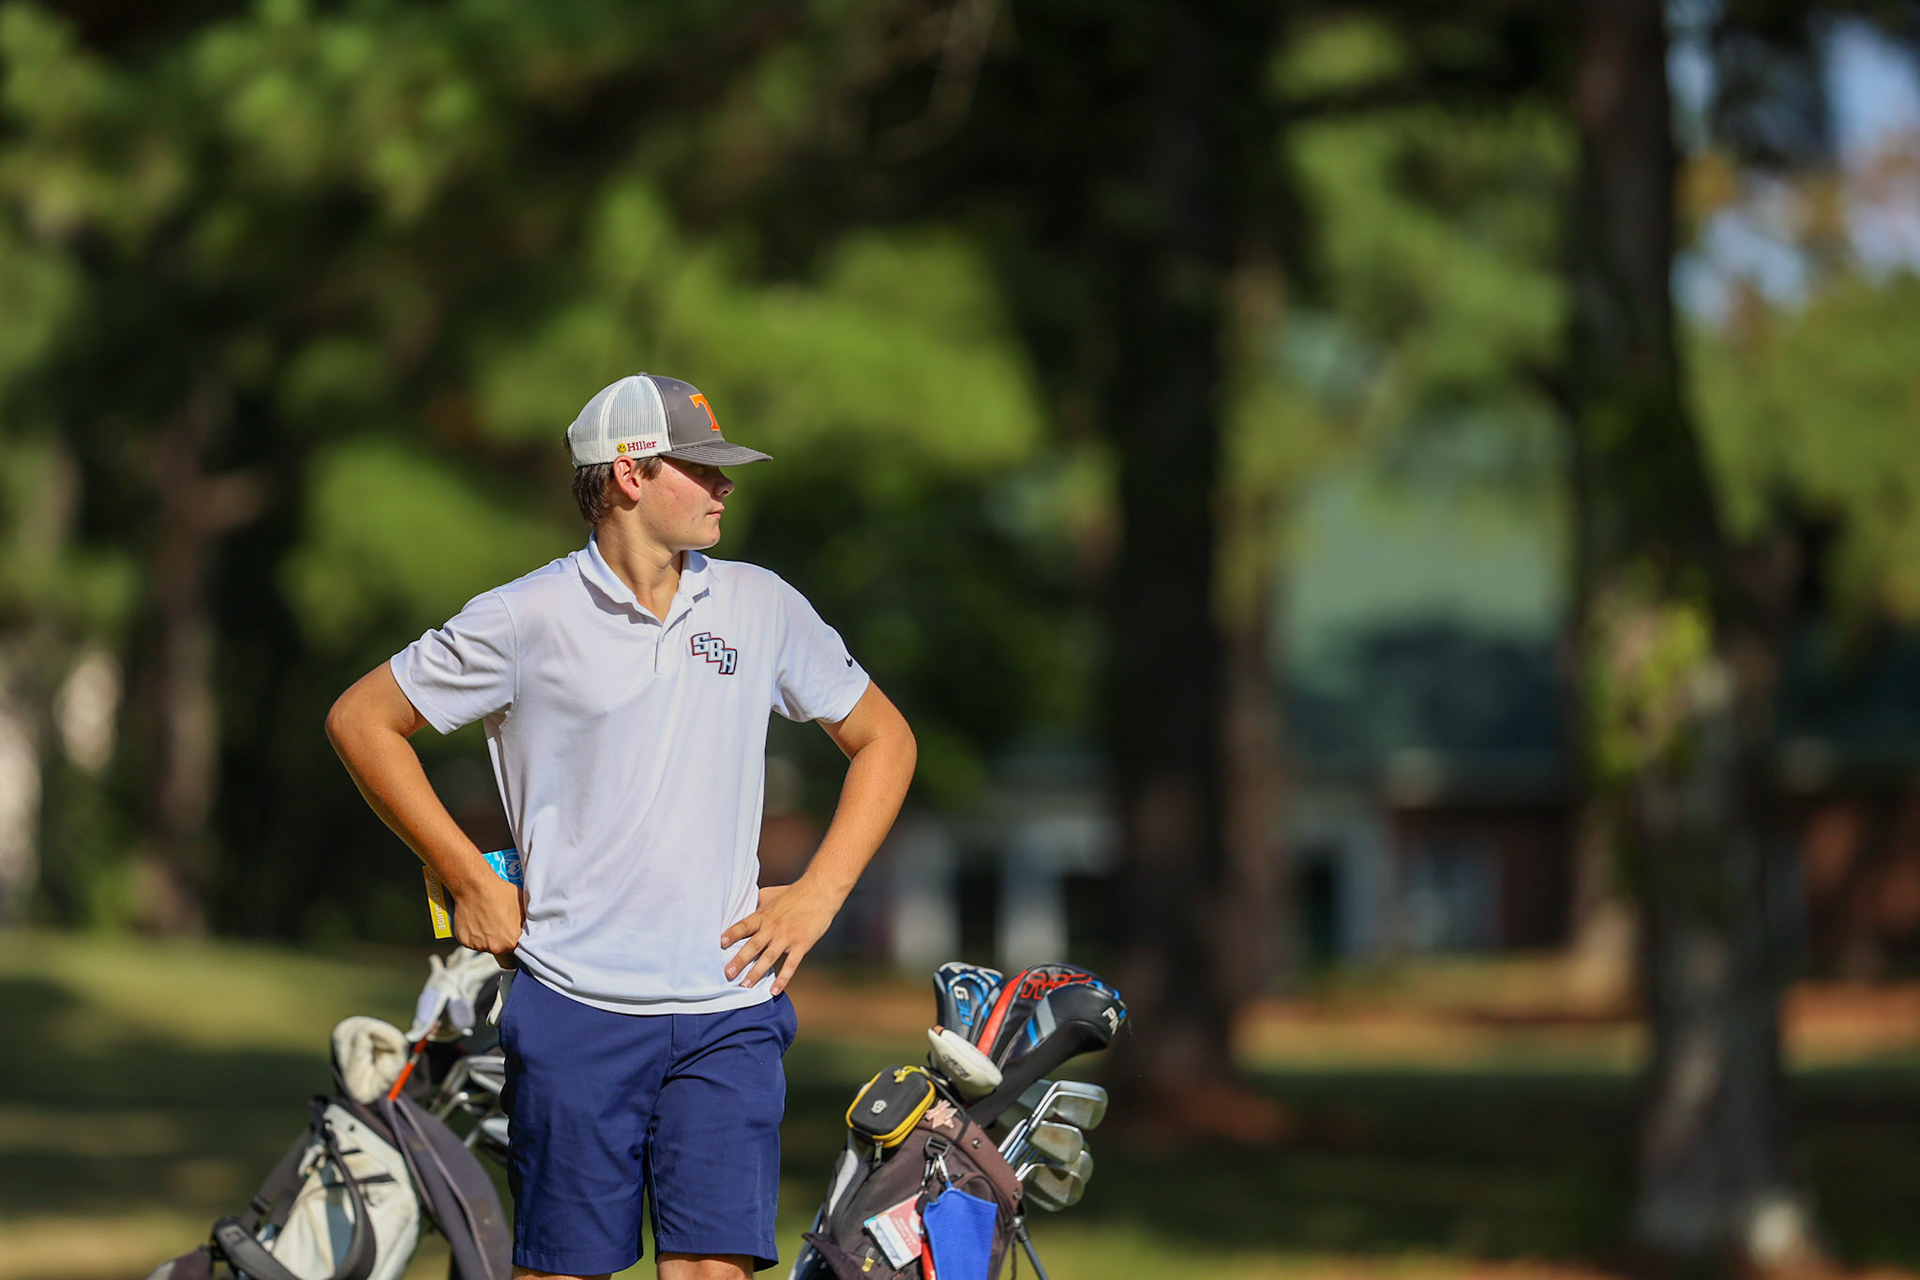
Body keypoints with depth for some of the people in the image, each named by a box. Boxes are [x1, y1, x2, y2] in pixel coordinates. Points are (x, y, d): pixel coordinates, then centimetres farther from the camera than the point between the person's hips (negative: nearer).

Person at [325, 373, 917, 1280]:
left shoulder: (760, 607, 9)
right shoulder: (526, 619, -1)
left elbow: (882, 737, 20)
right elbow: (361, 720, 7)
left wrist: (817, 894, 9)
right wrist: (469, 880, 4)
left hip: (726, 1010, 2)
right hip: (573, 1006, -2)